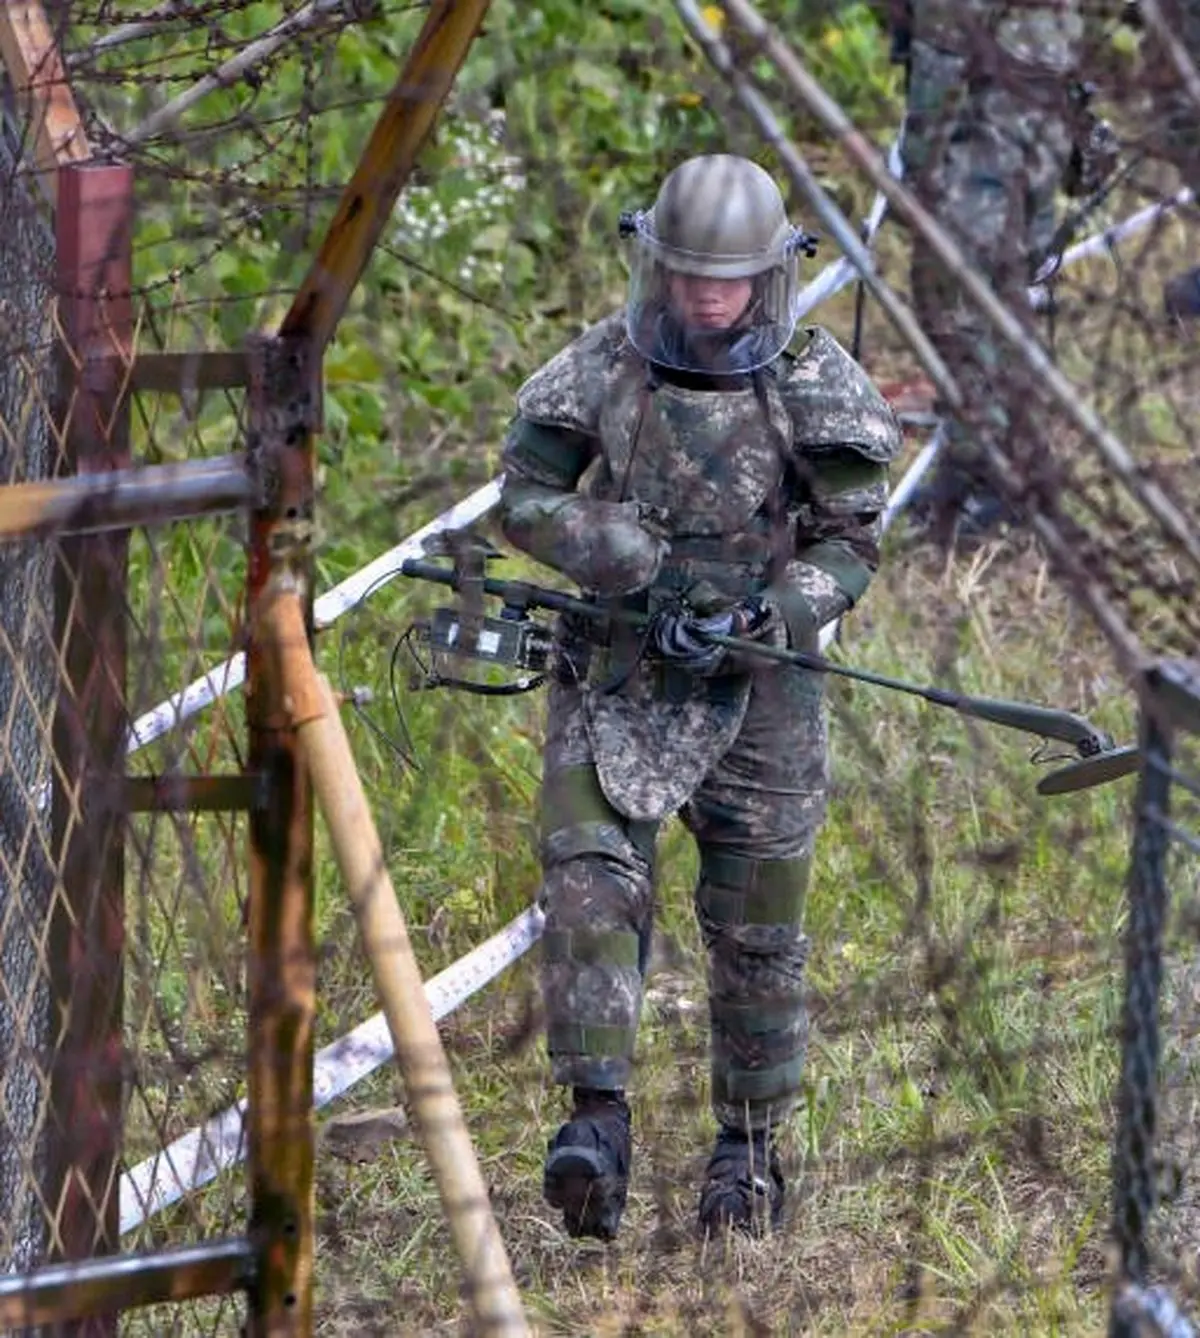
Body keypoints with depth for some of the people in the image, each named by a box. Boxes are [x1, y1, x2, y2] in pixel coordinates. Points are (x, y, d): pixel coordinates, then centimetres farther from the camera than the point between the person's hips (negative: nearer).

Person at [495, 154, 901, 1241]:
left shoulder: (817, 385, -4)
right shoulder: (603, 367, -2)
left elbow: (850, 542, -3)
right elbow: (525, 499, -4)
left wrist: (768, 613, -22)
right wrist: (650, 567, -18)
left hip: (760, 689, 0)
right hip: (615, 679, 0)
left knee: (757, 935, 7)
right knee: (589, 887, -18)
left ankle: (751, 1151, 20)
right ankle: (598, 1121, -22)